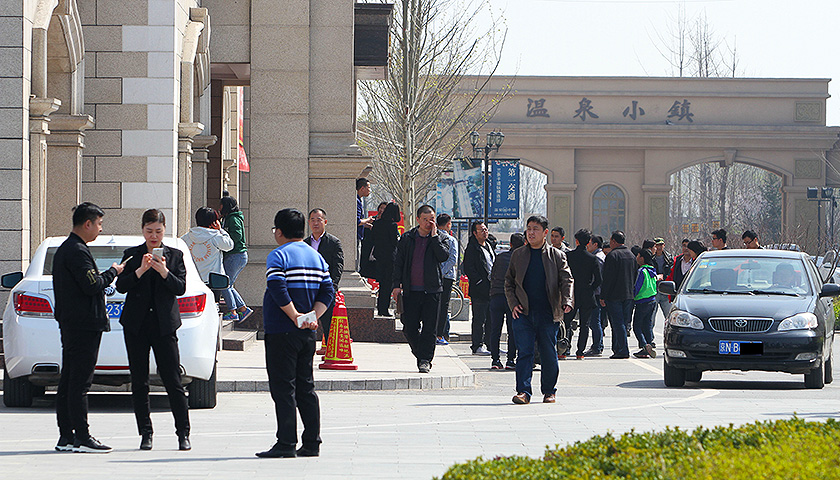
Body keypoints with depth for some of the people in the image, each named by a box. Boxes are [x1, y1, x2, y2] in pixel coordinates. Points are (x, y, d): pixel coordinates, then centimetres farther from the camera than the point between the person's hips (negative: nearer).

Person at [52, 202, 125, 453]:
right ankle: (82, 437, -10)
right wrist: (112, 272, -6)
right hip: (84, 324, -11)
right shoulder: (77, 251, -15)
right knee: (80, 381, -9)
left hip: (69, 323, 11)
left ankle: (66, 436, 12)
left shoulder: (64, 249, 18)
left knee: (68, 381, 10)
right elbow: (92, 285, -20)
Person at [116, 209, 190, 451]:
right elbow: (121, 286, -3)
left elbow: (181, 288, -2)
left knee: (173, 381, -5)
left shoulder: (175, 256, 8)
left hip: (164, 325, -1)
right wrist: (141, 270, -17)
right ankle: (145, 433, 9)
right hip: (136, 324, 1)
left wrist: (164, 272, -18)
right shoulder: (132, 255, 7)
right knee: (139, 382, 2)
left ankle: (183, 433, -1)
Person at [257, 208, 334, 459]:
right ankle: (311, 443, 10)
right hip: (308, 335, 7)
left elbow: (278, 290, -22)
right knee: (306, 388, 12)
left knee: (283, 389, -6)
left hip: (282, 332, -7)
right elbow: (327, 292, 7)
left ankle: (286, 444, -8)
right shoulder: (316, 257, 14)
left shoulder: (278, 256, -9)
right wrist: (313, 316, -2)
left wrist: (296, 317, -17)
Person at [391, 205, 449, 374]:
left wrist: (434, 236, -12)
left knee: (429, 328, -4)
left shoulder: (437, 239, 6)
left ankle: (425, 360, 1)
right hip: (411, 290, 1)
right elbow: (398, 262, 11)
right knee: (409, 328, 0)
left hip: (431, 290, -1)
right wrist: (396, 285, 3)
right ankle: (421, 355, 18)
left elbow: (443, 256, -11)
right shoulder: (407, 238, 9)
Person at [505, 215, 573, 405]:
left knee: (549, 354, 4)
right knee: (524, 353, -6)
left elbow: (567, 281, 1)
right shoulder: (517, 255, 12)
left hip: (548, 314, -1)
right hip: (523, 312, 1)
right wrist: (513, 304, 0)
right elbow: (509, 282, 15)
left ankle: (549, 391, 16)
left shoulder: (556, 256, 6)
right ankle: (523, 392, -7)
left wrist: (567, 301, -16)